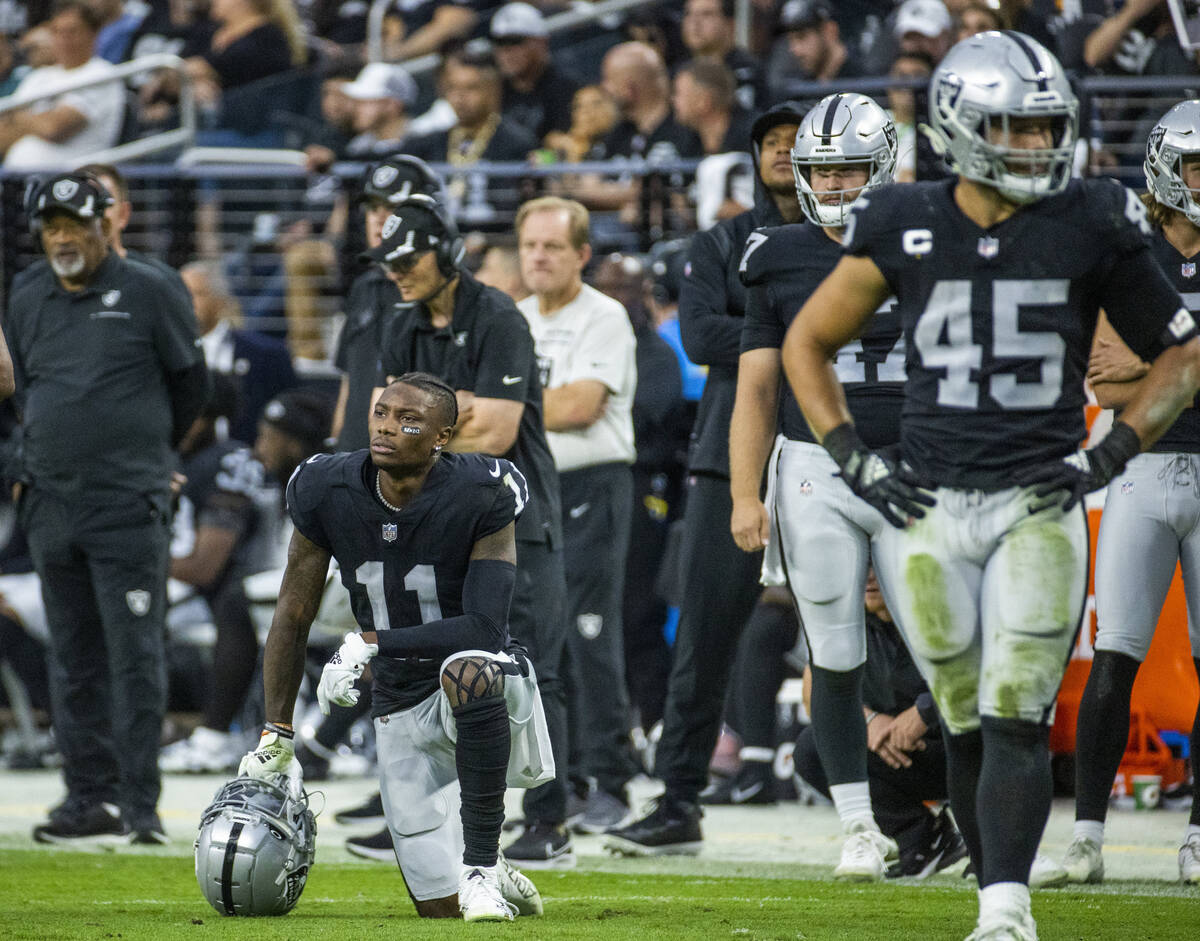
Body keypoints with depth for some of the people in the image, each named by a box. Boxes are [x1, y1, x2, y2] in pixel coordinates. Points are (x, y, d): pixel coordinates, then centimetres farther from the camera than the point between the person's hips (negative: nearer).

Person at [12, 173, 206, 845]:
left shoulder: (149, 293, -1)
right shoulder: (26, 305, 12)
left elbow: (192, 383, 8)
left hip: (128, 506, -5)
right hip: (51, 506, 5)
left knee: (134, 656, -9)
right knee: (74, 660, 7)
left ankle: (140, 803, -9)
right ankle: (90, 797, 12)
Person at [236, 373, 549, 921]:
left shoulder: (481, 499, -20)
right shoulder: (328, 494, -8)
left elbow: (484, 629, -26)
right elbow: (292, 618, 3)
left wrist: (369, 643, -29)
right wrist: (275, 737, 5)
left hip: (478, 696, -4)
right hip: (400, 708, 4)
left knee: (466, 669, -42)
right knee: (440, 908, -2)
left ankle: (479, 862, -29)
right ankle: (494, 879, 36)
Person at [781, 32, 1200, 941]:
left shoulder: (1091, 226, -1)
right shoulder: (906, 228, 2)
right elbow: (808, 342, 14)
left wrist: (1111, 454, -2)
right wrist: (853, 458, 4)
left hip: (1040, 502, -1)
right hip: (928, 508, 1)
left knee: (1016, 719, -12)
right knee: (969, 725, 4)